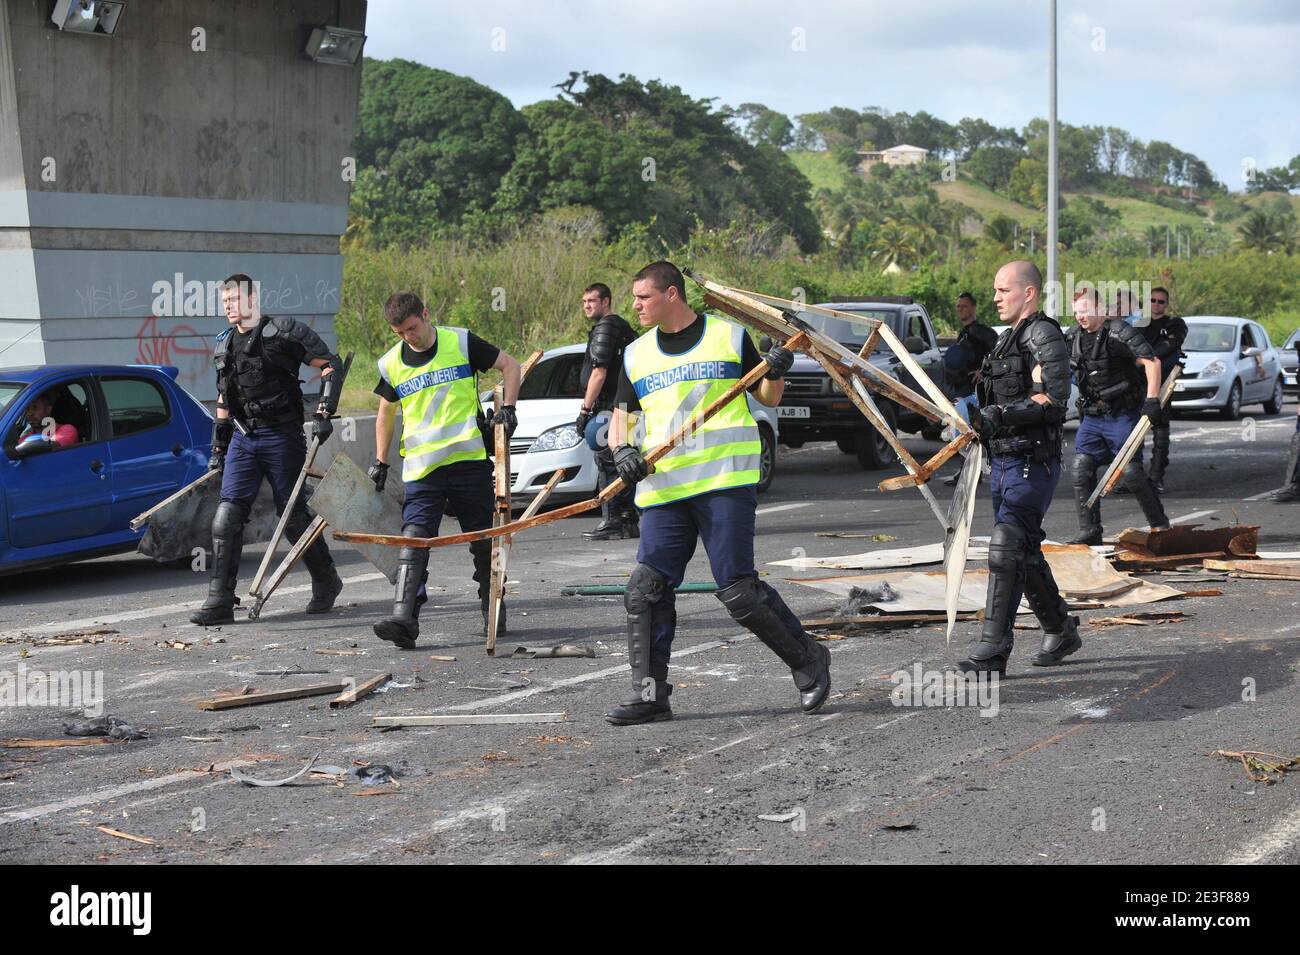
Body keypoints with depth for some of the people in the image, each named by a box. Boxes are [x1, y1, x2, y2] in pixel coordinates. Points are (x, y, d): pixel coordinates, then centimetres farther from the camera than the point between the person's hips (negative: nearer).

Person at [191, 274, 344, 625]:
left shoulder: (284, 332, -6)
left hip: (282, 435, -5)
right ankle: (220, 600, -9)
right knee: (228, 513, -7)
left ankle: (326, 582, 24)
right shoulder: (224, 345, 15)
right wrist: (218, 448, 21)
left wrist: (324, 413, -13)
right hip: (243, 438, 5)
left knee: (293, 514, 2)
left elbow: (331, 365, -5)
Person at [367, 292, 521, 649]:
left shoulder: (461, 343, -1)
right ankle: (403, 619, -22)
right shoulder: (391, 364, 6)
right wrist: (380, 462, 16)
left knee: (484, 541, 7)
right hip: (421, 469, 1)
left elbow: (510, 365, 8)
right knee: (414, 539, -13)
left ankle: (493, 611, 25)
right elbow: (386, 413, 20)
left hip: (469, 461, -1)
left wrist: (508, 407, -5)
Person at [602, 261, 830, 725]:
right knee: (645, 590, -3)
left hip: (726, 480, -5)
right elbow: (620, 416, 18)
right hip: (664, 488, 5)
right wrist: (622, 449, -3)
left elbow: (768, 399, 10)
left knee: (737, 589, -10)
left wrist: (775, 373, -11)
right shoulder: (636, 355, 15)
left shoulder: (729, 336, 5)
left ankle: (808, 660, 10)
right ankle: (649, 694, 6)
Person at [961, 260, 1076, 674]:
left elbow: (1052, 402, -21)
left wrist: (1002, 415, -27)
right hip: (1004, 461, 10)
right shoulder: (1008, 339, 18)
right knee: (1025, 553, 15)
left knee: (1006, 549, -15)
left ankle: (992, 650, -16)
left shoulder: (1044, 336, -11)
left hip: (1032, 464, -10)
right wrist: (979, 416, 11)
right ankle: (1060, 631, 28)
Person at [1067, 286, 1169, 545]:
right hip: (1092, 417, 7)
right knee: (1082, 470, -3)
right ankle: (1090, 531, 1)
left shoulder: (1119, 331, -12)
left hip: (1122, 415, -7)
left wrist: (1152, 400, -23)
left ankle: (1159, 523, 12)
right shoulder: (1079, 338, 11)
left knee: (1131, 471, -6)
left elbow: (1151, 362, -16)